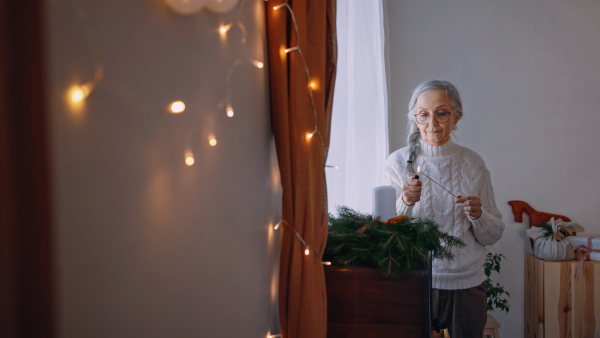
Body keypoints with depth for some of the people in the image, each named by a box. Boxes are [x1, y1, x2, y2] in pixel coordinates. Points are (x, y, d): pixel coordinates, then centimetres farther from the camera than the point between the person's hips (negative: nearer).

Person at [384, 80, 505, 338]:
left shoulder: (473, 164, 2)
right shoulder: (398, 162, -5)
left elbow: (492, 236, 6)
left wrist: (478, 216, -14)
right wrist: (405, 203, -23)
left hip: (467, 285, 2)